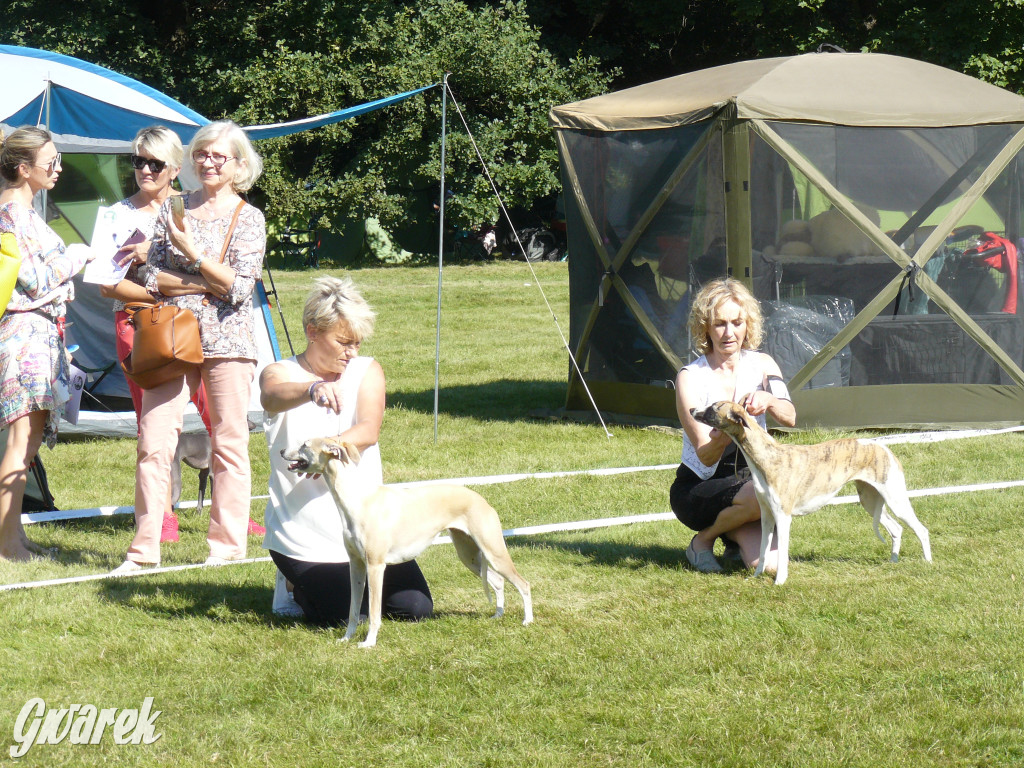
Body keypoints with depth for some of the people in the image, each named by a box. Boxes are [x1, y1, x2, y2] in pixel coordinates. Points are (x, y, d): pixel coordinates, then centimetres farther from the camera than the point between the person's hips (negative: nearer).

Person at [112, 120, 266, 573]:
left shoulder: (248, 218, 2)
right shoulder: (173, 209, 11)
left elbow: (240, 288, -8)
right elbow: (154, 279, 5)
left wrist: (193, 252, -12)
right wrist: (208, 283, -7)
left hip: (226, 341, -2)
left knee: (229, 445, 1)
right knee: (153, 442, -4)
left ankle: (227, 547, 9)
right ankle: (145, 549, 0)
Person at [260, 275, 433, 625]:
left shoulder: (367, 370, 5)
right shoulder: (280, 373, -3)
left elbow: (368, 430, -14)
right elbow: (272, 397, -29)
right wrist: (312, 389, -52)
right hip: (304, 530, -3)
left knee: (415, 608, -5)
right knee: (340, 617, -17)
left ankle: (357, 579, 25)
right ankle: (299, 580, 16)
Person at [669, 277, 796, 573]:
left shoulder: (762, 365, -1)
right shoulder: (690, 378, -12)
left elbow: (790, 418, -19)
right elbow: (705, 456, -19)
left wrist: (768, 401, -42)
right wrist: (721, 438, -43)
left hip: (751, 477, 4)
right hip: (698, 489, -4)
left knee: (767, 564, -22)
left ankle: (737, 536, 13)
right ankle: (703, 540, -7)